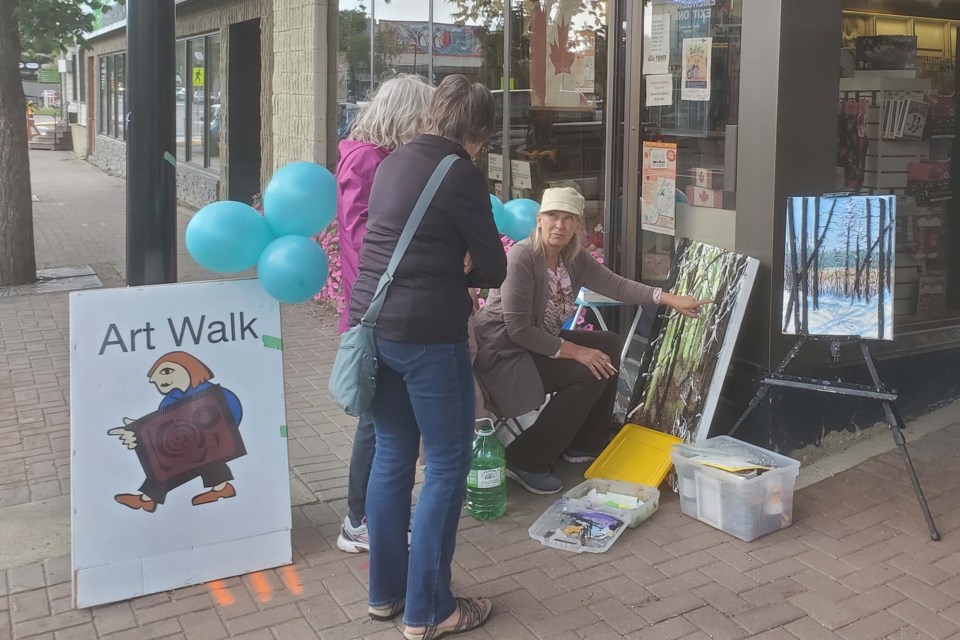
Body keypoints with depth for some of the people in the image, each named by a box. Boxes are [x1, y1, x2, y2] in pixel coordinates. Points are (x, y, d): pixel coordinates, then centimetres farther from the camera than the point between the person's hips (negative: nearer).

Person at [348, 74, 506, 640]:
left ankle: (386, 591, 27)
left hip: (373, 322, 8)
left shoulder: (396, 162, 12)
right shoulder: (461, 174, -11)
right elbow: (493, 270, -8)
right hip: (428, 334, -8)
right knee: (447, 465, 4)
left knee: (392, 455, 16)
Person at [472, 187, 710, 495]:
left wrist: (668, 299, -11)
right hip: (504, 352, -9)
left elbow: (616, 285, -1)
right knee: (591, 373, -18)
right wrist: (574, 351, -23)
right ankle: (525, 461, -9)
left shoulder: (575, 258, 1)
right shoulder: (521, 257, -24)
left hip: (540, 342, 9)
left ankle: (585, 445, 14)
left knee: (609, 344, 4)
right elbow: (517, 329, -25)